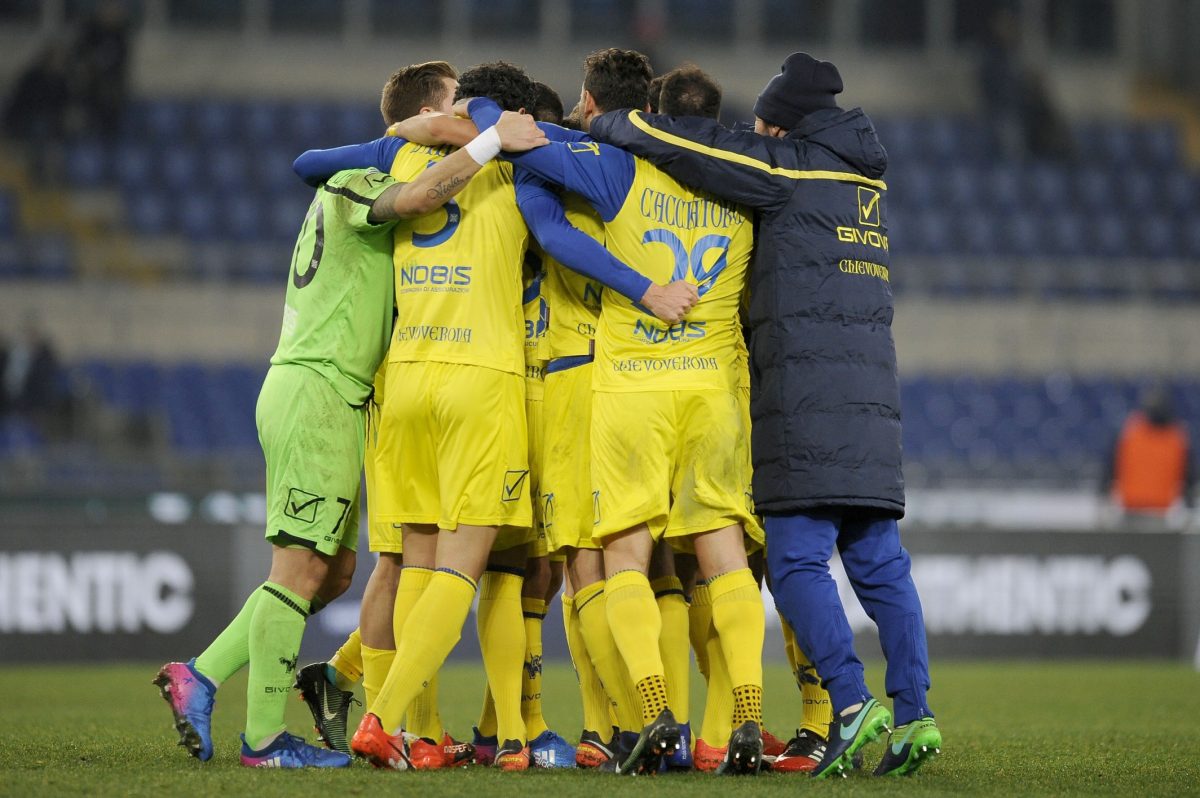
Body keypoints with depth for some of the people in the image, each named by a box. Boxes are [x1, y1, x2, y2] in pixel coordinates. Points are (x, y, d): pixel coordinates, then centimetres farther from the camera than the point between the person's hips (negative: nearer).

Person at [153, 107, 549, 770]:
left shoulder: (354, 188, 21)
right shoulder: (353, 185, -10)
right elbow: (415, 198, -31)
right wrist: (493, 140, -28)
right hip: (317, 391, -10)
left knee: (334, 571, 11)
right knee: (302, 568, -7)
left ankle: (199, 677, 12)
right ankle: (264, 737, -4)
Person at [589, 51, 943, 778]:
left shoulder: (792, 168, -3)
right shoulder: (869, 179, 19)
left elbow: (677, 145, -5)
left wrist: (606, 125, 12)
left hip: (806, 390, -7)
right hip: (872, 388, 7)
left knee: (798, 561, -8)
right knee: (880, 562, 6)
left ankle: (851, 703, -20)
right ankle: (913, 713, -2)